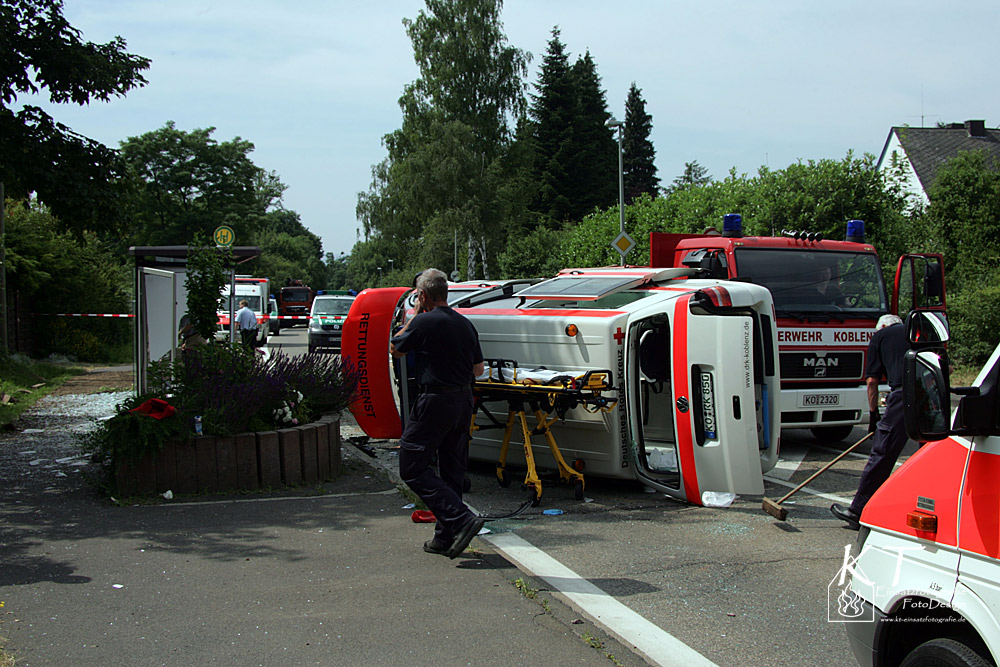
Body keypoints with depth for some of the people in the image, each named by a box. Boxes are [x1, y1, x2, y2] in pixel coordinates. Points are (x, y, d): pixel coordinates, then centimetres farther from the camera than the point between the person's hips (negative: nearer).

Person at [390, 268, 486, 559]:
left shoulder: (423, 322, -12)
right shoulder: (466, 325, 10)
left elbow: (395, 349, 5)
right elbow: (478, 369, 16)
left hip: (434, 402, -8)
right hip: (463, 401, 8)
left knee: (413, 468, -3)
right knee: (452, 471, 13)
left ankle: (461, 519, -14)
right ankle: (445, 538, 17)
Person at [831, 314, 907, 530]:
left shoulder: (880, 336, 18)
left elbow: (872, 380, 13)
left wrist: (873, 413, 21)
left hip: (904, 394, -4)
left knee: (882, 455, -2)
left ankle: (858, 512, 2)